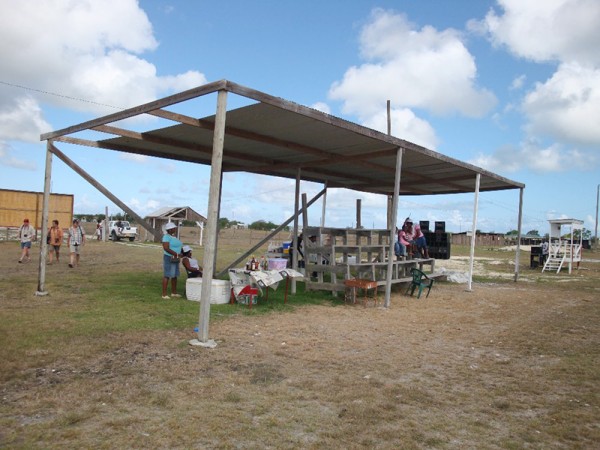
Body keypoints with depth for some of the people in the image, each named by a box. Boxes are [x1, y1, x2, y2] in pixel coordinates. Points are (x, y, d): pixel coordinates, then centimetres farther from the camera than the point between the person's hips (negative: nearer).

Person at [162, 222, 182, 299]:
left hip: (175, 259, 9)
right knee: (167, 276, -6)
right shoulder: (166, 237, -15)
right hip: (169, 258, -9)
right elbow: (166, 248, -25)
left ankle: (174, 293, 21)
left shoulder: (173, 236, 13)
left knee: (175, 276, 12)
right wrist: (176, 254, -25)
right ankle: (164, 294, -3)